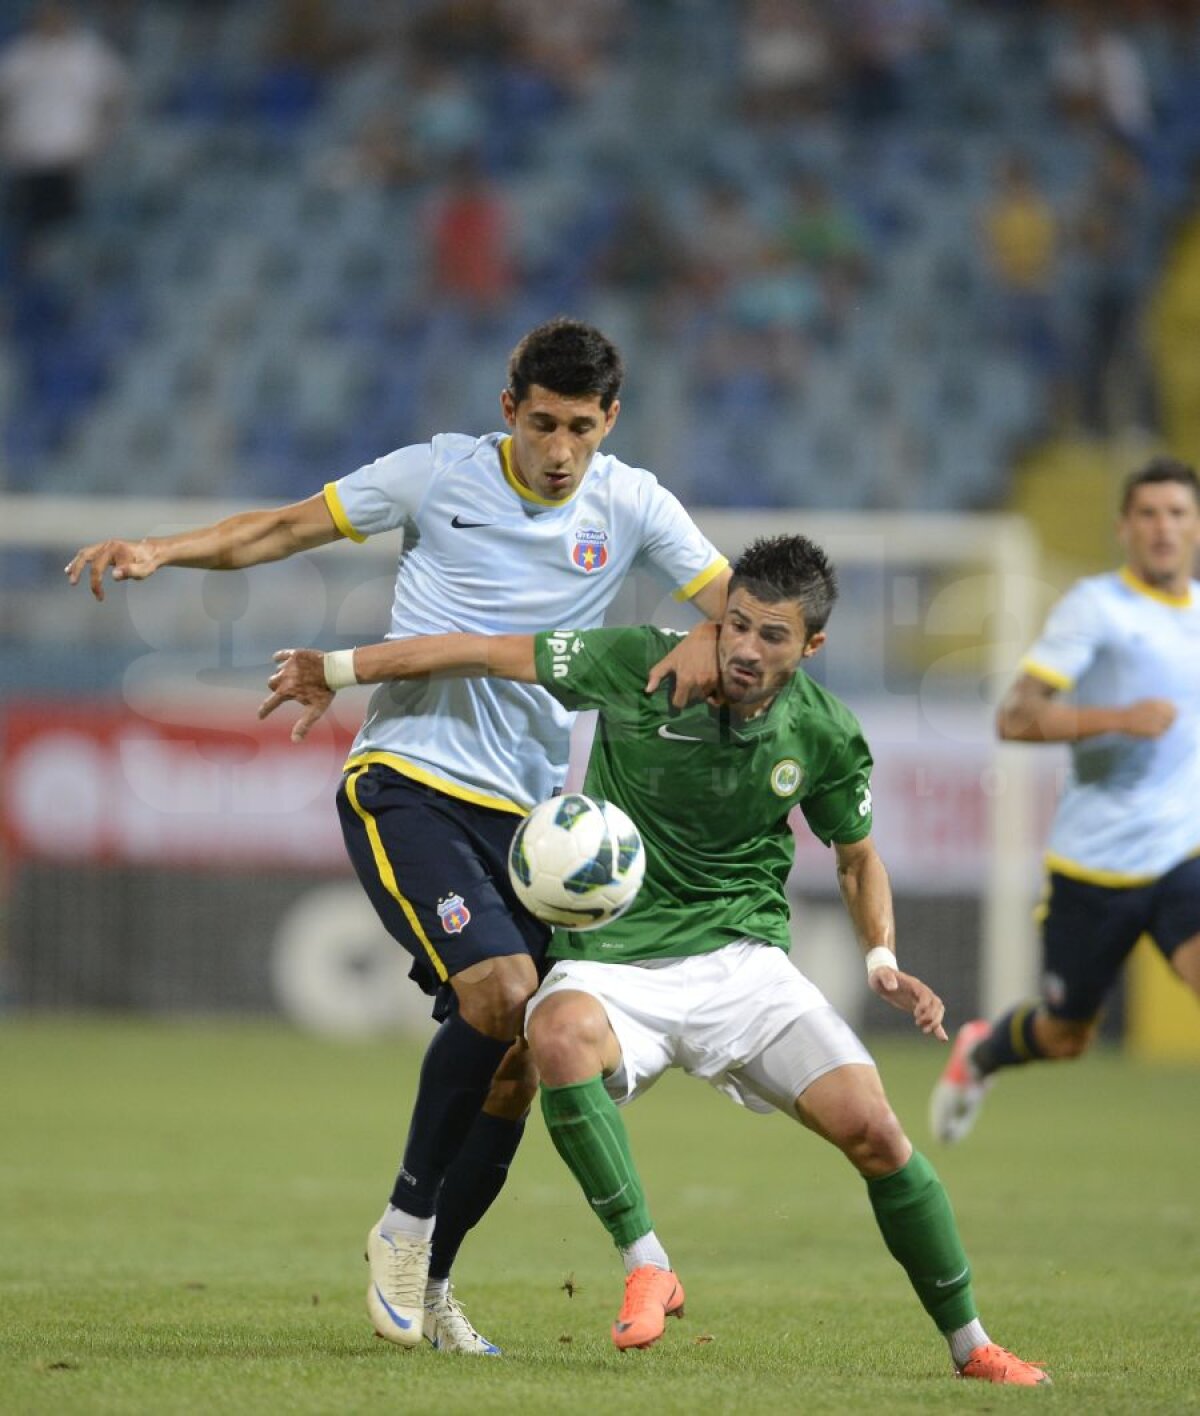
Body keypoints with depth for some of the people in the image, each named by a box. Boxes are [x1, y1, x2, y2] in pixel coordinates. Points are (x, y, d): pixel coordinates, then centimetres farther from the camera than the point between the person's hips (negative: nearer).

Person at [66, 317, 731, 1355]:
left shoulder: (629, 503, 4)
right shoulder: (440, 474, -2)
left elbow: (737, 597, 2)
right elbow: (289, 527, 6)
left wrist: (710, 640, -22)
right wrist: (163, 552, -7)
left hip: (523, 813, 4)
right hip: (404, 783, -4)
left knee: (519, 1068, 0)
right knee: (500, 989, -25)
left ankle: (428, 1279, 18)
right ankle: (406, 1218, -6)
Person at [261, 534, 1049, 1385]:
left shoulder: (826, 736, -3)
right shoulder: (641, 666, -11)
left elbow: (858, 859, 15)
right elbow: (491, 654, -2)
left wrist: (882, 960, -3)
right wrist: (338, 670, 1)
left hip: (741, 956, 2)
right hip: (613, 965, -2)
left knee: (873, 1130, -15)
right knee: (559, 1033, -38)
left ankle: (971, 1345, 6)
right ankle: (646, 1268, -27)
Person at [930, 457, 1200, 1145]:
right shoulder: (1094, 606, -8)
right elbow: (1016, 718, -17)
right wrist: (1117, 719, -28)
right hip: (1094, 862, -3)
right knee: (1064, 1037, 13)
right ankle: (979, 1055, 48)